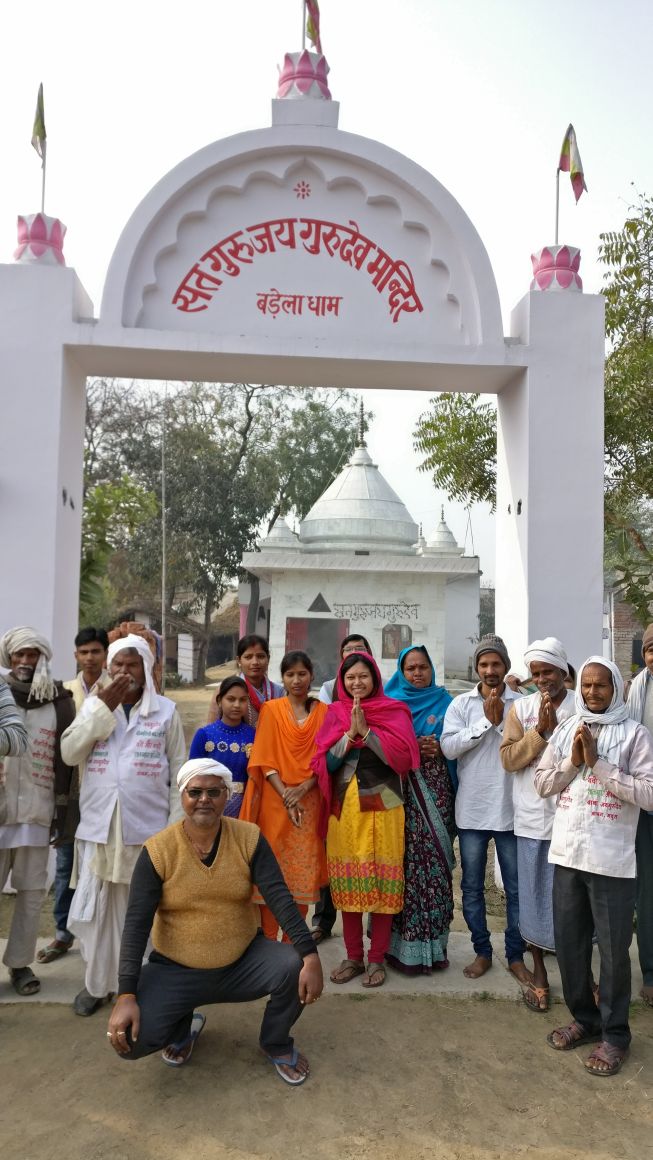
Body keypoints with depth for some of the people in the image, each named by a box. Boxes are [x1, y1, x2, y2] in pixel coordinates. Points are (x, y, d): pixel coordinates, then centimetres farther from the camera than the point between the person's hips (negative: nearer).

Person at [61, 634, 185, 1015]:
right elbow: (70, 752, -7)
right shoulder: (94, 704, 6)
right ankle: (97, 982, 26)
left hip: (147, 826, -2)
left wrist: (178, 825, -3)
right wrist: (104, 708, -13)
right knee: (97, 906, 9)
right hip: (99, 825, 2)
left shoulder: (166, 710, 0)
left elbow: (179, 770, 1)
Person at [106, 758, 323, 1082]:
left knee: (295, 969, -25)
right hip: (175, 970, -1)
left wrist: (310, 955, -28)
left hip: (243, 961, 1)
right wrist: (126, 997, -22)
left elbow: (279, 897, -15)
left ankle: (276, 1045, 9)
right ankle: (183, 1028, 16)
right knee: (128, 1038, -22)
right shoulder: (157, 851, -12)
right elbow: (136, 924, -13)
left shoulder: (249, 839, -9)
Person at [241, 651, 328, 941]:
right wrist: (285, 794, -12)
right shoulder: (270, 709, 3)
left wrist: (303, 788, -11)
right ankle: (268, 940, 12)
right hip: (274, 800, -1)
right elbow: (264, 759, -1)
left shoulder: (324, 712, 6)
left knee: (304, 871, 2)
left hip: (309, 801, 1)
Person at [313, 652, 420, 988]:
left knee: (382, 883, 1)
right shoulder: (335, 713, 8)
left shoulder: (394, 711, 3)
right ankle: (353, 957, 19)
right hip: (344, 807, 2)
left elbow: (402, 755, -10)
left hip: (383, 807, -2)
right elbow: (326, 762, 0)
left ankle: (377, 959, 15)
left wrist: (366, 731, -15)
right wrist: (350, 732, -13)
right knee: (347, 883, 6)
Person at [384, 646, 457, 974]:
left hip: (435, 795, 1)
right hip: (398, 793, -1)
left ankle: (432, 943, 10)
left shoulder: (444, 702, 11)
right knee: (402, 863, -4)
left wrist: (440, 749, -7)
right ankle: (401, 945, 6)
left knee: (434, 862, -2)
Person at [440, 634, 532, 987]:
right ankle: (482, 951, 27)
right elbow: (448, 747, -13)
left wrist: (500, 721, -15)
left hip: (510, 809, -1)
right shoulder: (461, 704, -1)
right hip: (472, 810, 1)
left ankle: (515, 955, 26)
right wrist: (486, 722, -15)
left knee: (516, 888, 10)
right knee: (472, 888, 12)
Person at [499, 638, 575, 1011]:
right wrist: (539, 731, -13)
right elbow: (509, 759, -6)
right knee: (534, 896, 11)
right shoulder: (521, 708, 3)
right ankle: (539, 975, 27)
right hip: (532, 817, 2)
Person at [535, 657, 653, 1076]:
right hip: (567, 854, 4)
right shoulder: (565, 729, 6)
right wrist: (573, 761, -10)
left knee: (613, 950, 6)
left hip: (612, 860, -4)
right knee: (569, 943, 15)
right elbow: (542, 784, 6)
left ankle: (615, 1033, 25)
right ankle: (585, 1018, 35)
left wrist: (597, 762, -17)